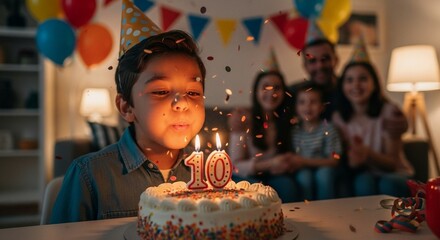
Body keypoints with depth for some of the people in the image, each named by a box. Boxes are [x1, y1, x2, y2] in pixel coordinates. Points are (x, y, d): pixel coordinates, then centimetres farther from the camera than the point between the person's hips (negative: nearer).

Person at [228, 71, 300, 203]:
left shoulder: (287, 119, 2)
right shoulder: (242, 117, -9)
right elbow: (236, 164, -10)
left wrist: (288, 164, -15)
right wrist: (269, 164, -24)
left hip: (276, 176, 2)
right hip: (246, 176, -2)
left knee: (287, 186, -28)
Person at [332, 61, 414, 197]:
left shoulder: (389, 112, -13)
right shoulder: (338, 117, -6)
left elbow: (393, 163, -12)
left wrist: (368, 155, -34)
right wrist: (353, 161, -28)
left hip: (394, 174, -1)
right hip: (362, 174, 1)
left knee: (388, 184, -34)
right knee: (364, 181, -32)